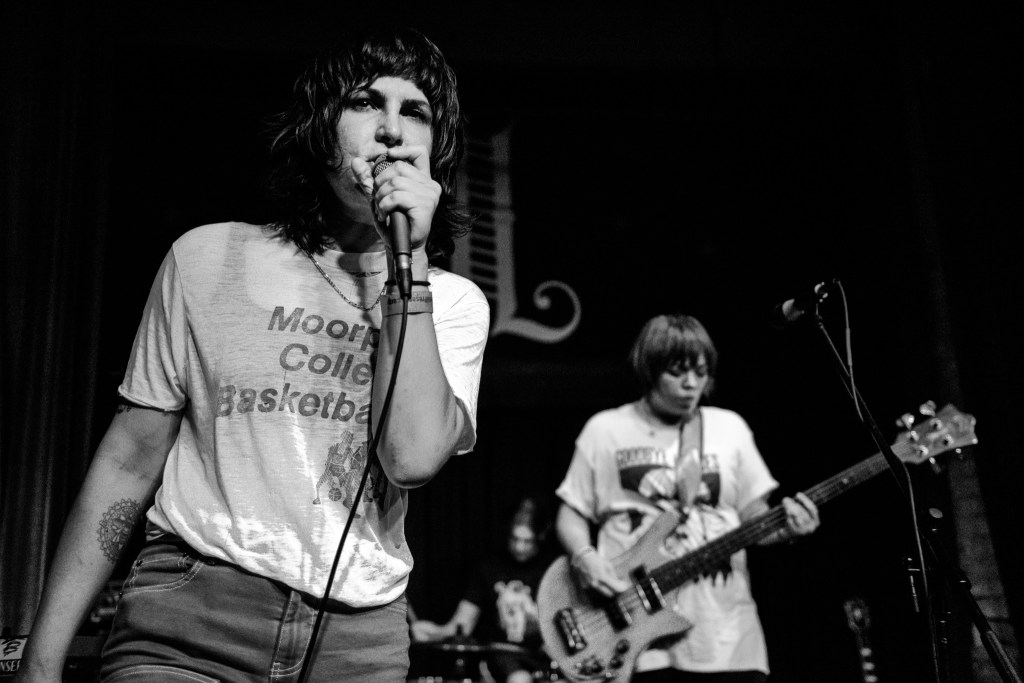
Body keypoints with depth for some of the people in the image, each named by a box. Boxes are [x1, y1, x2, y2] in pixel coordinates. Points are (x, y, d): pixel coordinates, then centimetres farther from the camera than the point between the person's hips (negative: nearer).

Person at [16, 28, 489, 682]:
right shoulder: (208, 258, 2)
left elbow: (413, 457, -15)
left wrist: (410, 261, -15)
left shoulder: (454, 302, 2)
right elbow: (130, 460, 4)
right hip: (188, 622, 0)